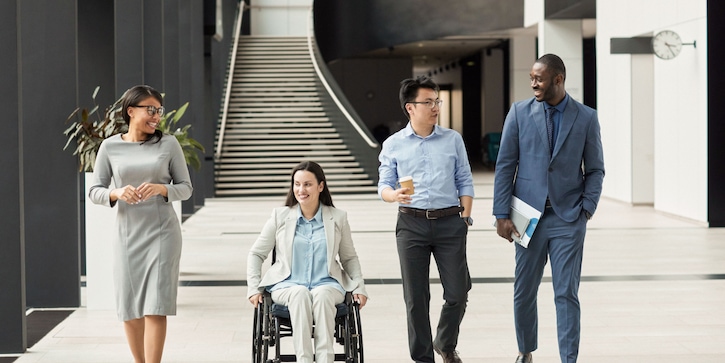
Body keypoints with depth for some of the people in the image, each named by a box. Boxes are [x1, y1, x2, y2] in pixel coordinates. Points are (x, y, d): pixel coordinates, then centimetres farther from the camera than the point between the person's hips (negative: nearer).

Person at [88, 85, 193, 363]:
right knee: (129, 307, 7)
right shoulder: (110, 146, 2)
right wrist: (117, 193, -16)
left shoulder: (168, 144, 0)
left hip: (161, 232, -2)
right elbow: (94, 191, 5)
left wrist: (161, 189, -16)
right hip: (127, 233, 2)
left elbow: (185, 188, 4)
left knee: (155, 306, -7)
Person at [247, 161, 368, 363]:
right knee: (300, 293, -37)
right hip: (287, 286, 0)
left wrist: (359, 287, 5)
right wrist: (254, 289, 3)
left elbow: (349, 258, 19)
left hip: (327, 284, 0)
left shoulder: (338, 218, 10)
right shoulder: (280, 216, 8)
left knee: (322, 295, -37)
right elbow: (256, 255, 14)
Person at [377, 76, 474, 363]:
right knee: (416, 297, 2)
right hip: (411, 223, -1)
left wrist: (465, 217, 1)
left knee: (457, 293, 2)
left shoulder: (453, 140, 8)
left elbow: (465, 183, 10)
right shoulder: (393, 145, 5)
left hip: (450, 222, 1)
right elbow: (384, 185, 5)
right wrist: (394, 195, -18)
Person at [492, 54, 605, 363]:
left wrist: (587, 208, -6)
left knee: (567, 294, -2)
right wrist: (502, 214, -4)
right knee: (524, 291, 9)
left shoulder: (586, 118, 1)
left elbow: (595, 169, 7)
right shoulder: (519, 112, 1)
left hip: (568, 218, -1)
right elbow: (505, 165, 1)